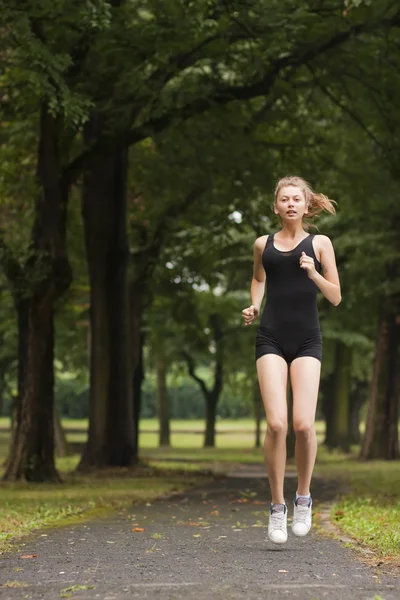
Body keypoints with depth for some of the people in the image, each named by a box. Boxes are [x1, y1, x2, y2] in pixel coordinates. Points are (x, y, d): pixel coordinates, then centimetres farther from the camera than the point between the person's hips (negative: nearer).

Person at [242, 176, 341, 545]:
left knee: (304, 424, -15)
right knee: (276, 423, -14)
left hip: (307, 340, -1)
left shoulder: (319, 244, 7)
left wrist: (313, 273, -11)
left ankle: (303, 498, 9)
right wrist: (253, 307, 14)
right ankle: (277, 506, 0)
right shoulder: (263, 245, 12)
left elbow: (336, 297, 6)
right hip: (271, 338, 1)